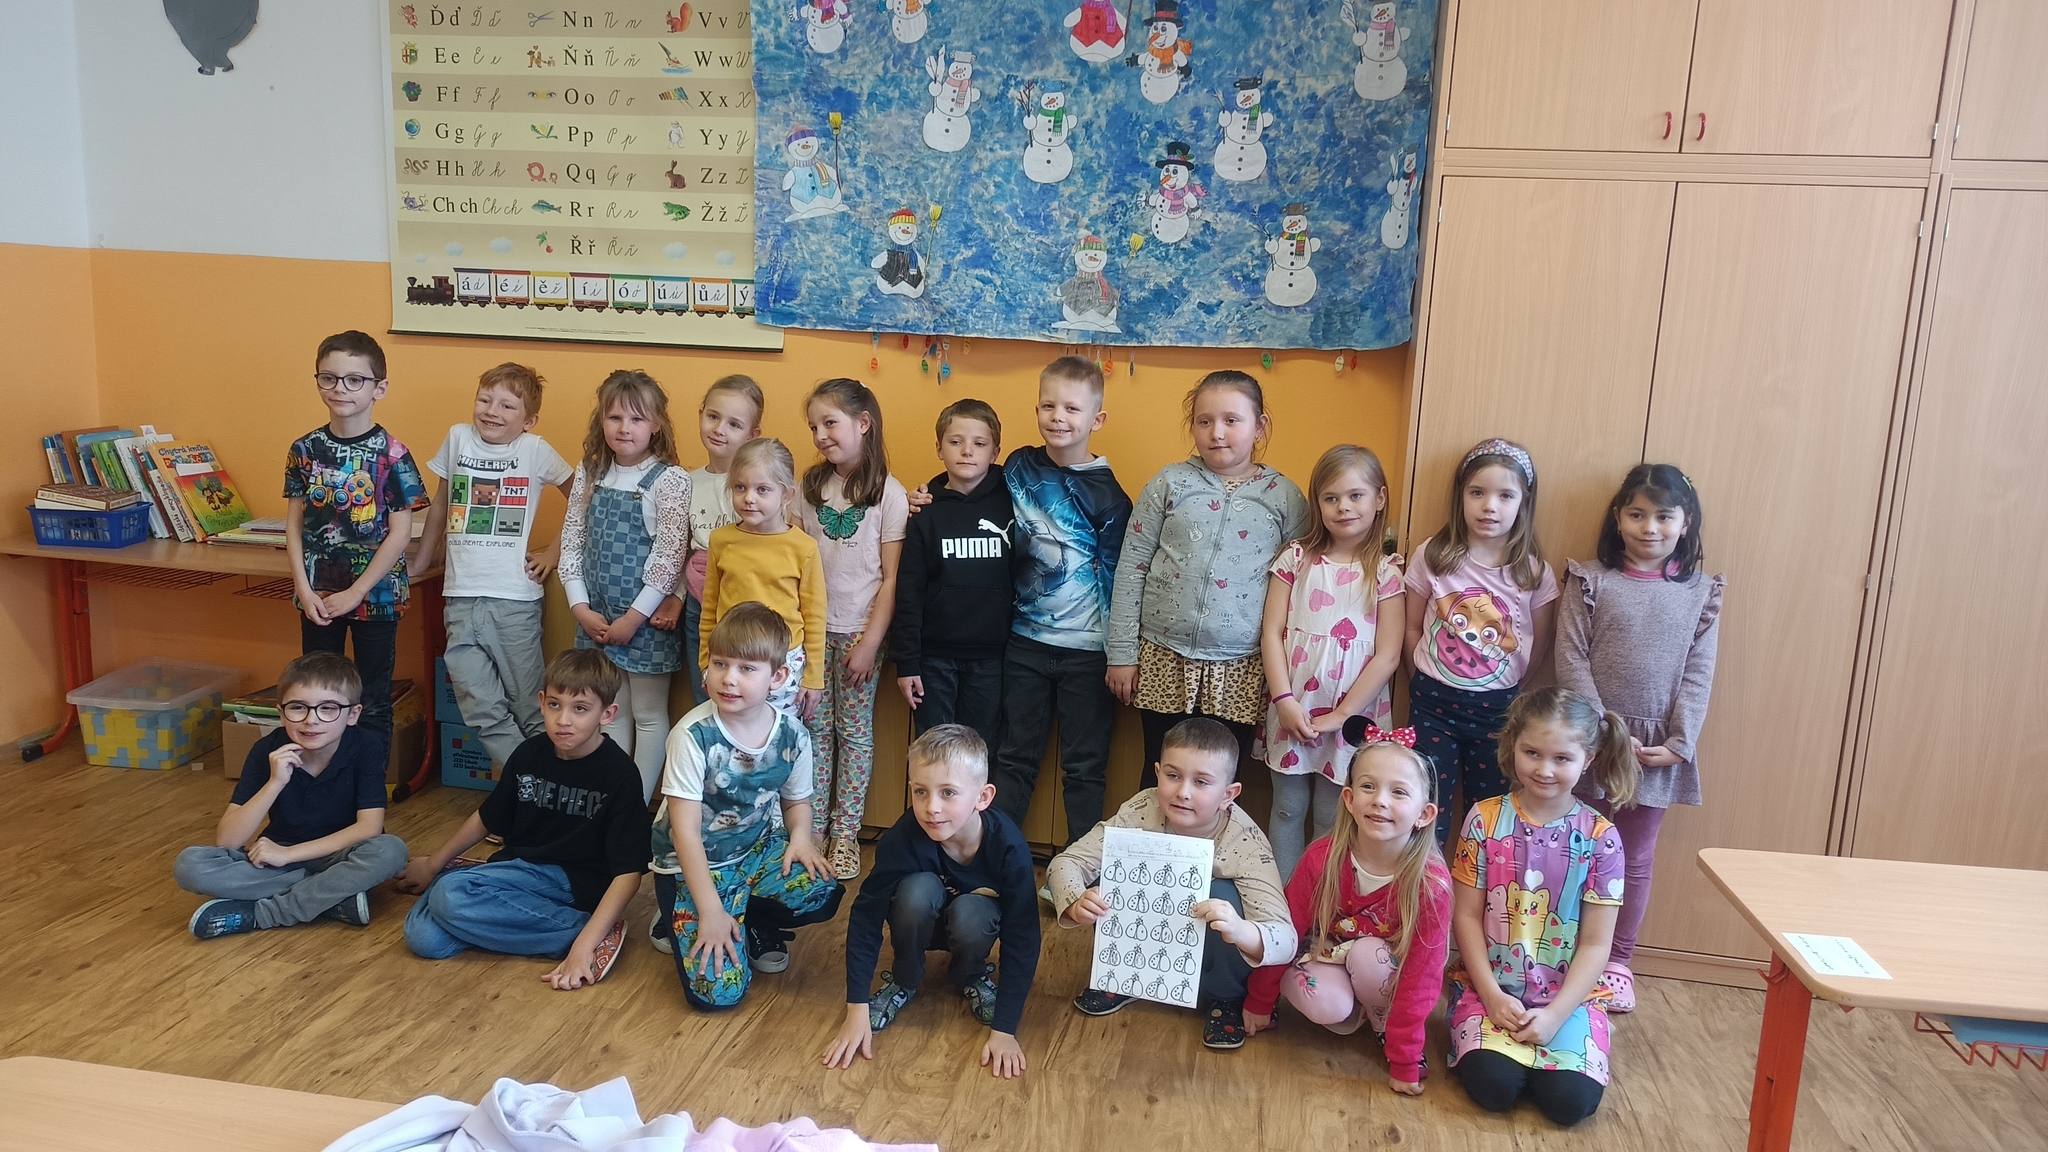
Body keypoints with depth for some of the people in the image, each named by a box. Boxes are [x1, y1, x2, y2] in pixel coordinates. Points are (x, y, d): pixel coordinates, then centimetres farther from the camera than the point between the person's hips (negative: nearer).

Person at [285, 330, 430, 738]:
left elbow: (400, 532, -11)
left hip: (376, 594, -3)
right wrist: (304, 589, -7)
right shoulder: (305, 450, 1)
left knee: (373, 703, 8)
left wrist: (356, 593, -12)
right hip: (317, 595, 3)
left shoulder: (391, 454, -10)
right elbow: (294, 524, 3)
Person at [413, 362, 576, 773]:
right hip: (460, 598, 3)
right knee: (481, 709, 1)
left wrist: (555, 550, 4)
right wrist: (419, 563, 23)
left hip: (515, 601, -3)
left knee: (530, 708, 3)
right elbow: (441, 504, 19)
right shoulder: (458, 438, 6)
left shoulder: (535, 450, -2)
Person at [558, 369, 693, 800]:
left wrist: (633, 618, -14)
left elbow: (669, 556, -14)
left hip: (648, 618, -5)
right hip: (595, 617, 5)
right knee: (612, 714, 15)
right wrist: (581, 609, -3)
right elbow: (571, 543, 5)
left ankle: (638, 806, 19)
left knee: (649, 716, 8)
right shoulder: (590, 474, 4)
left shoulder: (669, 480, -11)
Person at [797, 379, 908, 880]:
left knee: (854, 730, 5)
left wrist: (870, 642, -11)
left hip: (860, 631, -3)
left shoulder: (888, 494, -7)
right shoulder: (811, 486, 4)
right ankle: (811, 828, 17)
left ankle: (845, 834, 14)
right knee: (815, 728, 8)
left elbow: (892, 578, -7)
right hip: (812, 627, 3)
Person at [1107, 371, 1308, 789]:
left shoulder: (1285, 497, 0)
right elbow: (1131, 568, 1)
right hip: (1164, 661, 0)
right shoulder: (1170, 484, -1)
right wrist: (1121, 653, -1)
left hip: (1241, 672, 0)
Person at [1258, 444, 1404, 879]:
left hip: (1352, 718, -2)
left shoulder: (1386, 572, -4)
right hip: (1292, 711, 2)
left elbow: (1387, 656, -7)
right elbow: (1271, 632, -1)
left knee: (1331, 820, 7)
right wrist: (1285, 701, -11)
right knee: (1287, 810, 12)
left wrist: (1339, 716, -10)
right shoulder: (1296, 558, 2)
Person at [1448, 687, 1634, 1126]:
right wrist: (1492, 995, -12)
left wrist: (1555, 1013, -14)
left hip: (1567, 995, 1)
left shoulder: (1600, 838, -6)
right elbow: (1466, 916, -3)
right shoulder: (1485, 819, -5)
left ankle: (1546, 1037, 11)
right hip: (1490, 986, 0)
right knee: (1493, 1085, -22)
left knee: (1571, 1099, -19)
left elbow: (1596, 944, -4)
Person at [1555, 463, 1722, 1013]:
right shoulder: (1590, 581, -3)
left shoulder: (1700, 593, 3)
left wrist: (1679, 742, -10)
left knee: (1636, 857, 12)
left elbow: (1699, 674, 0)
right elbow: (1571, 660, -8)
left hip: (1659, 749, 2)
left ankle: (1617, 961, 25)